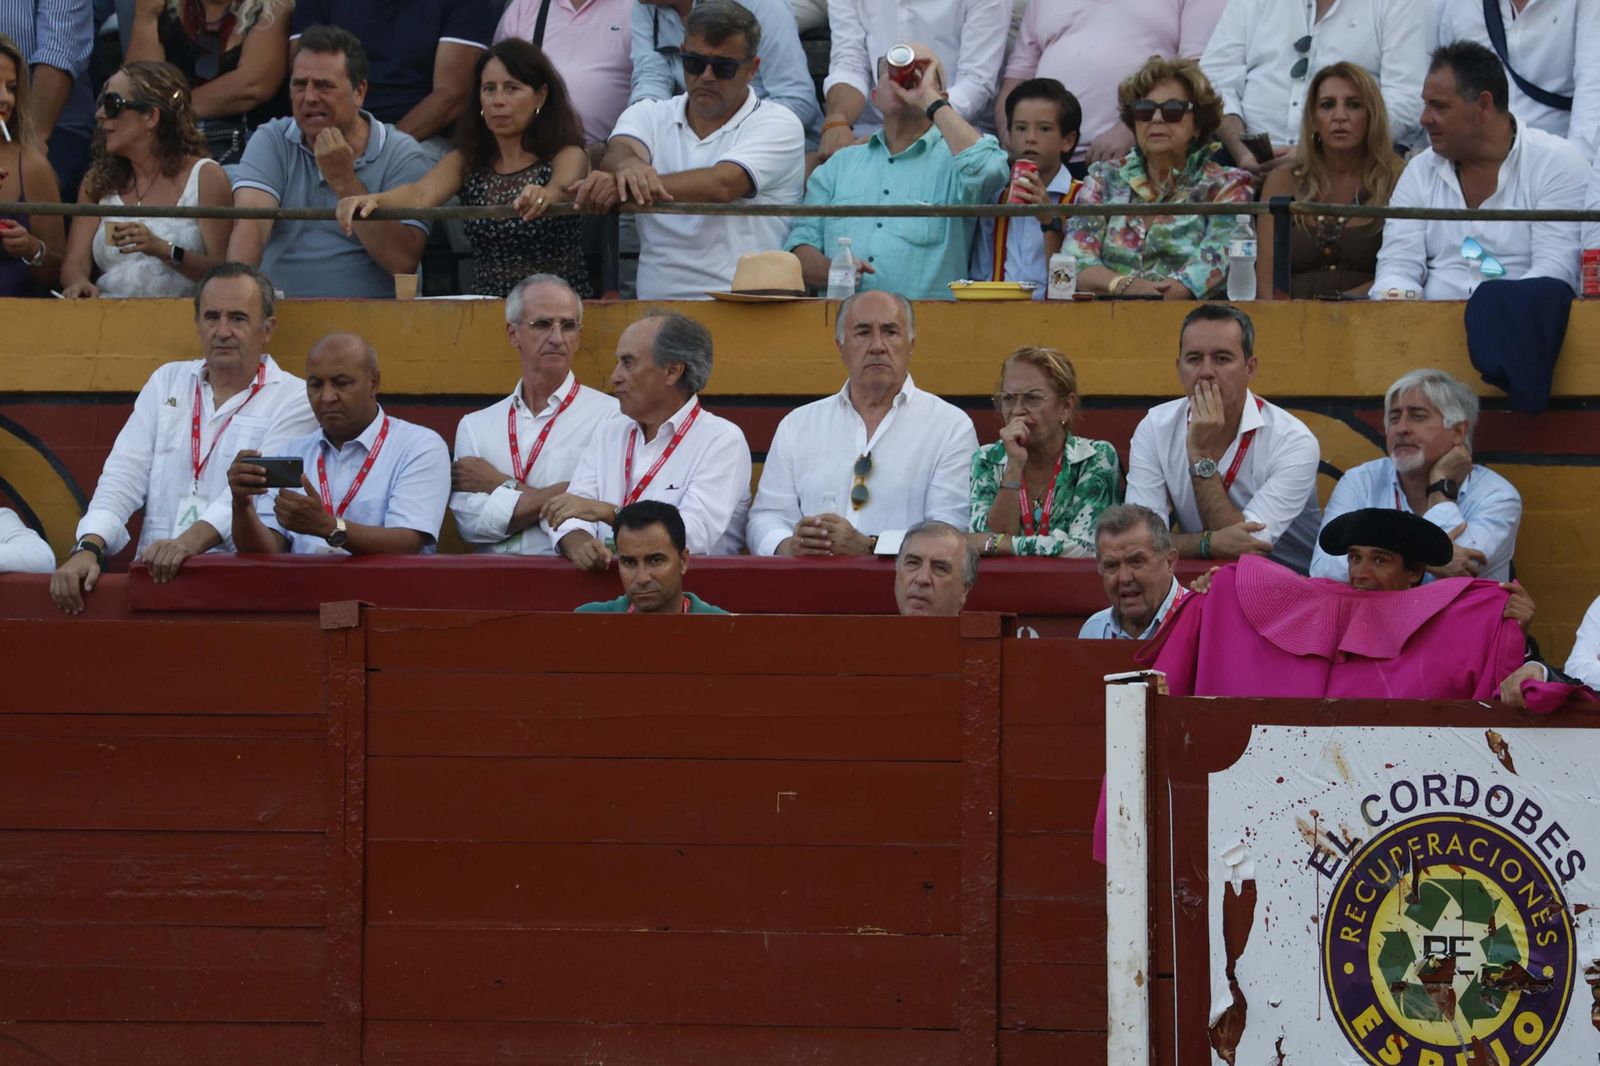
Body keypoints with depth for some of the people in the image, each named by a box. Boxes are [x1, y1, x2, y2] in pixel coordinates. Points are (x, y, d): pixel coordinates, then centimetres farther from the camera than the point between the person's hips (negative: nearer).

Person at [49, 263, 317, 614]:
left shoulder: (295, 400, 3)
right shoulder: (167, 382, 18)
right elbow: (123, 476, 8)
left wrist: (192, 540, -29)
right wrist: (89, 547, -11)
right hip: (155, 573, 4)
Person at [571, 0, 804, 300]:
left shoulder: (778, 124, 5)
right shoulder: (649, 115, 19)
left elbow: (723, 185, -12)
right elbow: (618, 151, -4)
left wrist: (622, 186, -21)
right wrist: (629, 165, -30)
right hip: (655, 304, 7)